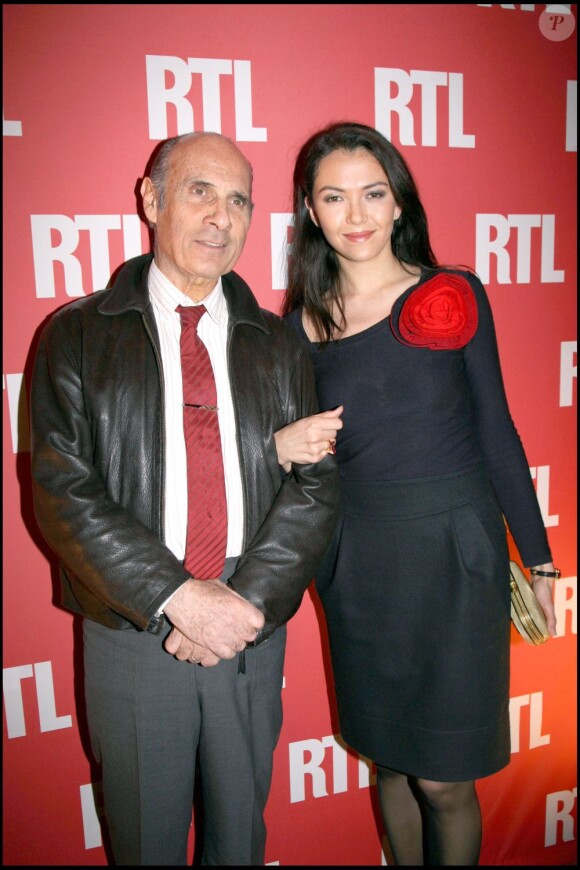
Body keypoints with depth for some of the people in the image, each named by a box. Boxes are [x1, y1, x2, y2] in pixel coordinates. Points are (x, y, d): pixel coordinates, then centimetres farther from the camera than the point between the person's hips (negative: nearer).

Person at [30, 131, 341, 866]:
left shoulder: (278, 344, 5)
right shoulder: (78, 335, -2)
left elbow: (316, 485, -2)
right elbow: (62, 491, -10)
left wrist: (248, 602, -14)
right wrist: (178, 598, -18)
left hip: (252, 635, 2)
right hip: (132, 637, -2)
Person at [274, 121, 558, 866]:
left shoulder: (451, 297, -3)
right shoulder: (301, 321, 2)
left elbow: (495, 431, 1)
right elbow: (292, 449, 10)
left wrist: (536, 557, 3)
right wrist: (279, 446, -14)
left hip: (454, 552, -2)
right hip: (358, 565, 2)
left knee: (443, 780, 7)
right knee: (389, 761, 18)